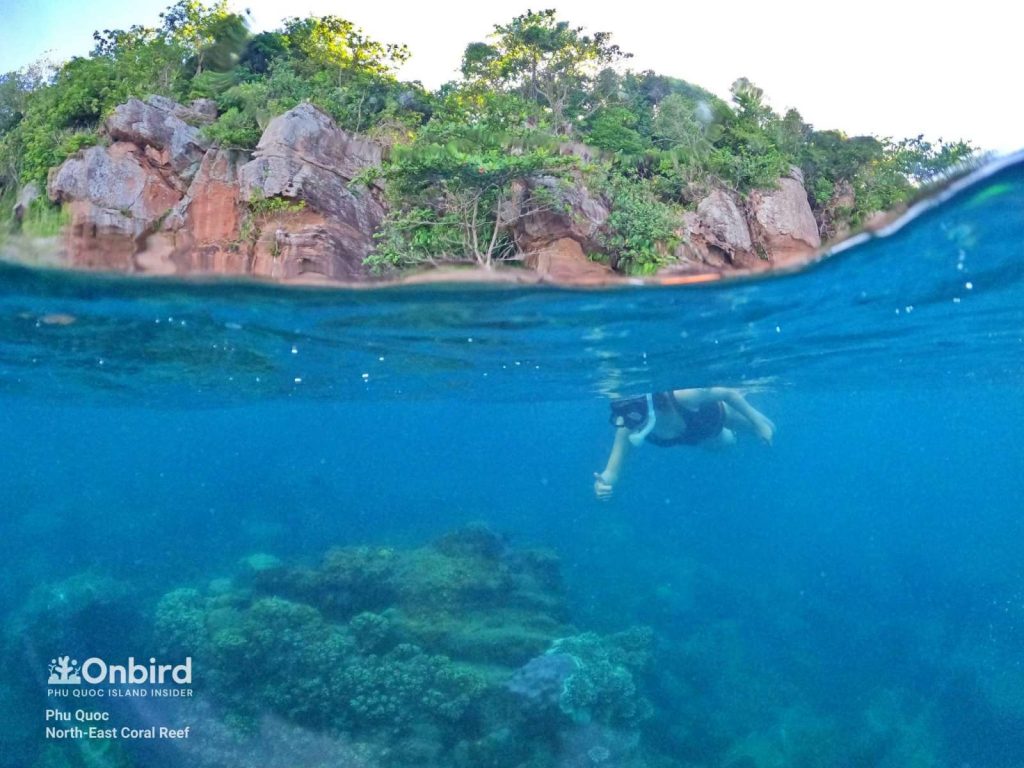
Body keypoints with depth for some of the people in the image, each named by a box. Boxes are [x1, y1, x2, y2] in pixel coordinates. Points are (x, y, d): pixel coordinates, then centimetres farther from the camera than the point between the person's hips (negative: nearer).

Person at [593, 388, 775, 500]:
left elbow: (729, 393, -33)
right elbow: (613, 471, -38)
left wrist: (758, 422, -28)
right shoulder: (627, 430, -39)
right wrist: (604, 482, -62)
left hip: (712, 413, -3)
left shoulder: (682, 397, -49)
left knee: (767, 431, 21)